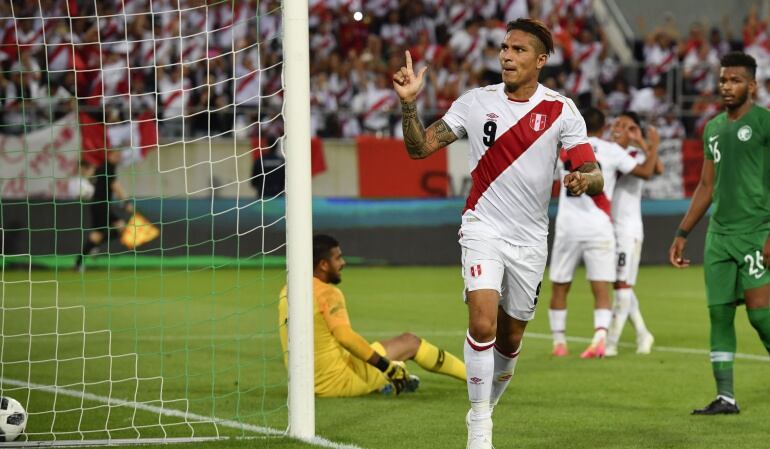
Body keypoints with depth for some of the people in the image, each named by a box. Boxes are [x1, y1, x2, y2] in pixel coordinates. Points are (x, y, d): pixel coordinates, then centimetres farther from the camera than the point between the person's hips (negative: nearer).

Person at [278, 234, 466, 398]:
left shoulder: (287, 292, 8)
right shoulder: (327, 293, -16)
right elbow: (345, 337, -27)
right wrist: (388, 366, -21)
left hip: (306, 384, 8)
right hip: (337, 380, -8)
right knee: (410, 342, 6)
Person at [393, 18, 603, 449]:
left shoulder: (561, 110, -4)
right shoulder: (477, 101, -1)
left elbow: (595, 176, -8)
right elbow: (420, 147, 1)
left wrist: (584, 179, -32)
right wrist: (409, 104, -16)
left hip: (530, 240, 1)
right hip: (484, 230, -1)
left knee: (510, 338, 10)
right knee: (482, 322, -21)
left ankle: (486, 409, 35)